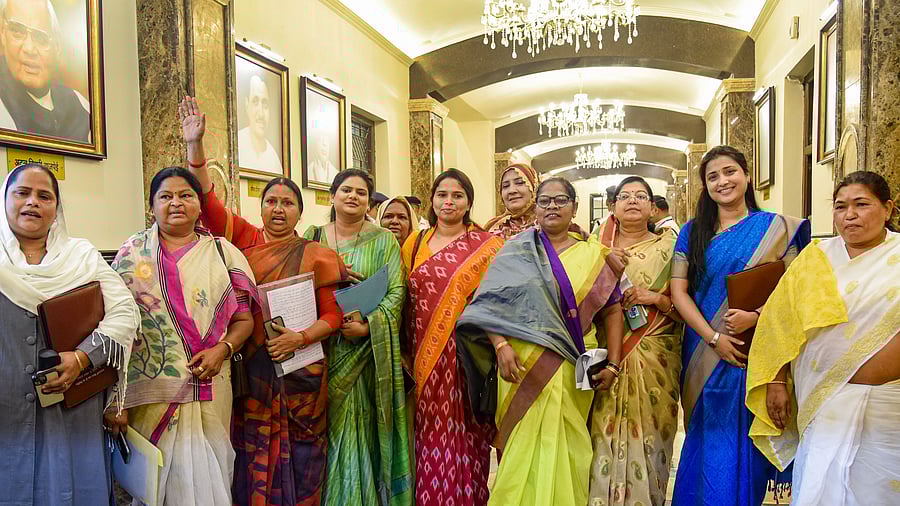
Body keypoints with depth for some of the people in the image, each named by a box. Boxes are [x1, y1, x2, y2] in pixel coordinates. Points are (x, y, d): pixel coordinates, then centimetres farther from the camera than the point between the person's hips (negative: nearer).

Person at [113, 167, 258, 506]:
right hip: (151, 390, 0)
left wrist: (222, 349, -13)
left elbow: (244, 319, 6)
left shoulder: (223, 253, 6)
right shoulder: (133, 252, 7)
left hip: (209, 389, 0)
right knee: (154, 474, 5)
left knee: (206, 474, 5)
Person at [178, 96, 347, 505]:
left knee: (296, 463, 7)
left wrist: (301, 337, -17)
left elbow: (333, 315, -1)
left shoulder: (317, 256, 2)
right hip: (250, 371, 1)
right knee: (252, 462, 7)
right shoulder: (245, 241, 6)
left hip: (299, 375, -1)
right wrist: (195, 145, -8)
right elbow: (207, 201, -1)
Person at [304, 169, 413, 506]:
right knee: (329, 428, 5)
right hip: (323, 348, 2)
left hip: (367, 349, -2)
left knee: (362, 430, 1)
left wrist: (368, 326, -17)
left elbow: (396, 292, -4)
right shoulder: (313, 237, 9)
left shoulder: (384, 241, 3)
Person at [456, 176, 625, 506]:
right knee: (529, 445, 1)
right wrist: (500, 345, -18)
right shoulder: (516, 250, 5)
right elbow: (490, 304, -3)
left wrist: (613, 364, -2)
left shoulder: (593, 255, 10)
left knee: (566, 447, 6)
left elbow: (612, 310, 7)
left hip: (574, 368, 2)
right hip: (524, 364, -1)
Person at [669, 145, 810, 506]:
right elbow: (679, 291, -1)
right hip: (704, 350, 1)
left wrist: (757, 315, -20)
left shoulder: (776, 228, 3)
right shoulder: (693, 231, 6)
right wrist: (713, 337, -12)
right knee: (707, 437, 8)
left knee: (742, 440, 3)